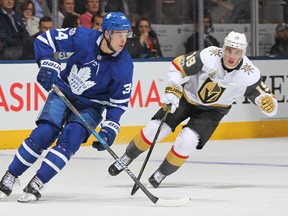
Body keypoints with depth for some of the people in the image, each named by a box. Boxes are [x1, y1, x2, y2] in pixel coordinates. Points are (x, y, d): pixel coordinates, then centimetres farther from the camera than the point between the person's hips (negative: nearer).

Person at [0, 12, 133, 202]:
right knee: (43, 135, -12)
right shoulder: (83, 37, -22)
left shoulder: (124, 65, -20)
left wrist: (109, 129, -22)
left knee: (69, 140, -21)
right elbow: (45, 40, -12)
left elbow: (119, 102, -12)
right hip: (63, 92, 0)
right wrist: (48, 66, -24)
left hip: (90, 106, 0)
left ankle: (37, 184, -13)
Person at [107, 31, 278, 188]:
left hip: (213, 110, 0)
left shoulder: (249, 74, -26)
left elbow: (270, 105, -21)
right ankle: (126, 159, 17)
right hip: (188, 97, 0)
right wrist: (172, 91, -29)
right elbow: (177, 66, -19)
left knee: (187, 142, -20)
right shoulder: (209, 56, -29)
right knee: (154, 129, -8)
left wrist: (268, 103, -45)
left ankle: (161, 175, 5)